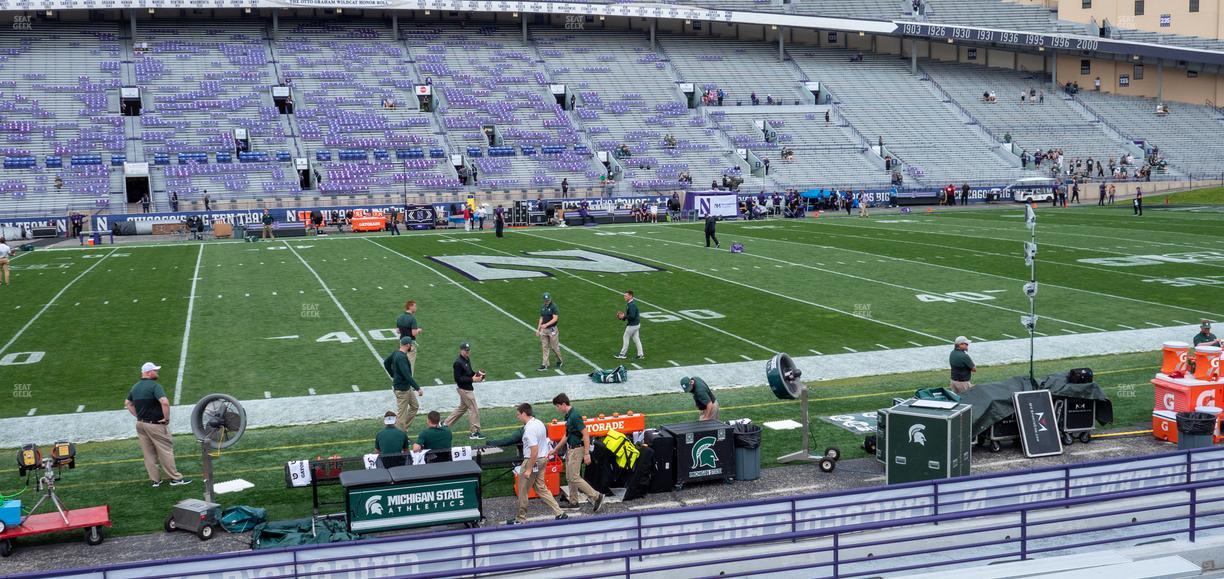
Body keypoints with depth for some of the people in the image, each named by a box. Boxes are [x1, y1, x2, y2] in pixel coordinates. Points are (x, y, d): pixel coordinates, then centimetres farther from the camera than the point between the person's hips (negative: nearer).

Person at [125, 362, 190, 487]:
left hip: (140, 424, 7)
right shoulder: (154, 385, -17)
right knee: (166, 451, 2)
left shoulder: (135, 387, 9)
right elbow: (164, 402, -31)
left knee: (148, 453, 13)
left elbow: (127, 403, 21)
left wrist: (138, 416, 16)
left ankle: (155, 480, 18)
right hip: (155, 424, -7)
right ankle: (175, 478, 7)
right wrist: (166, 418, -18)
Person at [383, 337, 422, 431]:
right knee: (401, 413, -1)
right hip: (401, 389, -10)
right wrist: (418, 389, -31)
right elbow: (407, 375, -31)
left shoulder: (396, 353, 4)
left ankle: (403, 428, 24)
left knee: (415, 406, 18)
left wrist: (394, 376, 23)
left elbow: (386, 362, 21)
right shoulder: (402, 357, -26)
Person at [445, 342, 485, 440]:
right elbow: (458, 379, -22)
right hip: (464, 389, -10)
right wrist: (472, 379, -25)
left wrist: (477, 373, -1)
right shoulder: (458, 362, -21)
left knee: (462, 408, 22)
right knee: (475, 410, -3)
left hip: (468, 387, 10)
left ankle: (445, 424, 30)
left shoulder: (467, 359, 8)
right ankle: (475, 433, 5)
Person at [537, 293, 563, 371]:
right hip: (543, 330, 6)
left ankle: (559, 361, 24)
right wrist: (538, 329, 13)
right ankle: (544, 365, 7)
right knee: (544, 348, 5)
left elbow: (555, 319, -18)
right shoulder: (542, 307, 10)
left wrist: (546, 324, -28)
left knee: (555, 347, 3)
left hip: (552, 329, -6)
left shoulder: (554, 306, -11)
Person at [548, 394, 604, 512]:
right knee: (569, 477, 14)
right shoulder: (567, 416, 11)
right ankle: (573, 502, 23)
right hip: (570, 449, 10)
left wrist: (587, 453, -24)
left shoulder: (575, 416, -20)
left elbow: (585, 434, -22)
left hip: (577, 449, -10)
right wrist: (556, 449, 27)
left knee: (574, 477, -10)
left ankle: (596, 496, -7)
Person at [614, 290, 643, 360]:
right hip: (636, 324, 10)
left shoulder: (631, 305, -25)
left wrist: (624, 316, -18)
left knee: (625, 338, 2)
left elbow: (632, 316, -30)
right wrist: (624, 314, 5)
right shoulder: (630, 303, 8)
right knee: (636, 338, 14)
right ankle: (640, 354, 17)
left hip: (632, 325, -10)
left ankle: (622, 354, 12)